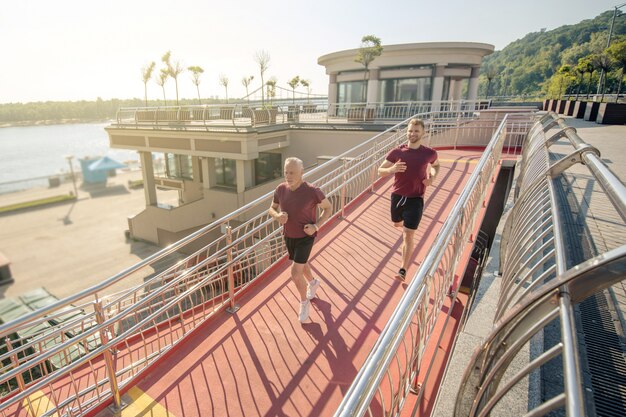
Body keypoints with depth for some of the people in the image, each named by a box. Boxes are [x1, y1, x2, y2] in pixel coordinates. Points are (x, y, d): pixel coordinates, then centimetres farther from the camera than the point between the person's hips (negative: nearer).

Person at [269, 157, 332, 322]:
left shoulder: (312, 191, -26)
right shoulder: (280, 189, -13)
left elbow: (328, 208, -10)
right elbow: (272, 209, 3)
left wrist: (315, 226, -23)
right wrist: (278, 216, -22)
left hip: (305, 237, -5)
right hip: (288, 236, 5)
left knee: (295, 274, -9)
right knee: (301, 264, 26)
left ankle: (304, 302, 21)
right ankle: (313, 283, 58)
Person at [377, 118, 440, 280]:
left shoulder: (429, 153, -6)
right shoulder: (396, 152, -8)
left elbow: (436, 165, 17)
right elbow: (380, 171, -3)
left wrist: (432, 177, -5)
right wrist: (392, 169, -26)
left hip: (415, 199, -2)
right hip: (397, 196, 2)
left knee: (408, 236, -5)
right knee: (397, 224, 25)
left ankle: (403, 270, 6)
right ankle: (408, 222, 65)